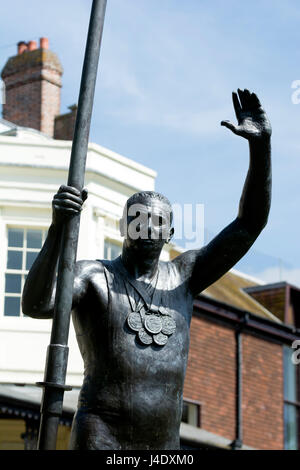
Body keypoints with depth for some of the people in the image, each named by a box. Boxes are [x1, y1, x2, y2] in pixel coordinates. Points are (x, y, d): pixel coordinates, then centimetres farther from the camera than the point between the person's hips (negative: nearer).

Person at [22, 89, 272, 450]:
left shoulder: (182, 277, 14)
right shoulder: (93, 277, 1)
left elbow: (249, 224, 9)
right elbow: (35, 305, -19)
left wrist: (261, 145, -2)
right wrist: (57, 227, -31)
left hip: (165, 446, 6)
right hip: (101, 439, -5)